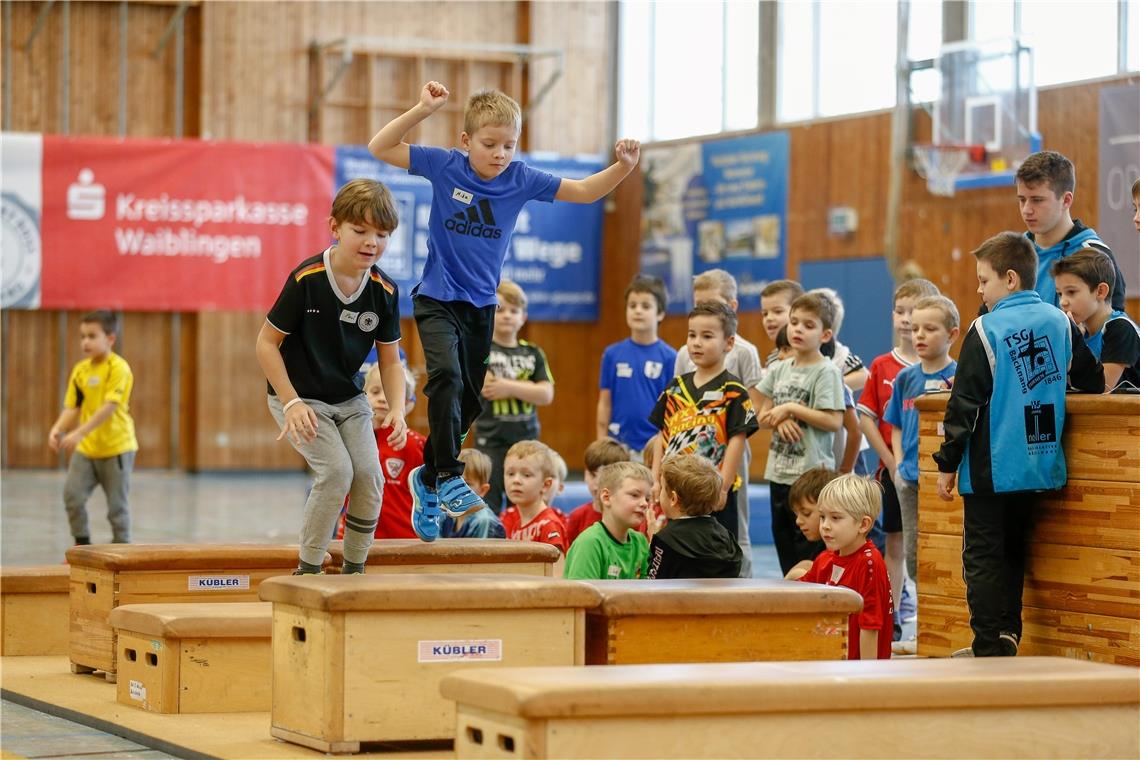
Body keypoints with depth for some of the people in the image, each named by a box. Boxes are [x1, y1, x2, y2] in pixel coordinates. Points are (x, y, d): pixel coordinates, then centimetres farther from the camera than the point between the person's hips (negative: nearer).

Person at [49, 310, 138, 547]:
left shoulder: (118, 368, -15)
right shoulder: (80, 370, 5)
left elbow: (109, 407, -23)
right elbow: (72, 408, 7)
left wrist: (79, 432, -30)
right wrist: (57, 429, -13)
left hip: (116, 447, -6)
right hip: (86, 448, 6)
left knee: (117, 504, 2)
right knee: (72, 493, -4)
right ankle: (82, 546, 12)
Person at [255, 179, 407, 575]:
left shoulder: (385, 291, -9)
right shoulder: (306, 279, -22)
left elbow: (390, 361, 2)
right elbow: (267, 343, -14)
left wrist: (397, 409, -15)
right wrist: (292, 403, -19)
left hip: (349, 400, 5)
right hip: (297, 397, -5)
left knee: (369, 475, -11)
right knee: (336, 471, -21)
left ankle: (355, 569, 7)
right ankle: (307, 571, -8)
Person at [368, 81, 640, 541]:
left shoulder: (521, 180, -4)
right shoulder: (445, 167, -9)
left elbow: (584, 192, 2)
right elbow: (380, 148, -10)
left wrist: (622, 167, -15)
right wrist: (422, 110, -21)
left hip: (481, 305, 4)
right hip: (437, 299, -4)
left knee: (468, 403, 10)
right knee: (447, 377, -27)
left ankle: (427, 479, 30)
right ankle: (448, 477, -23)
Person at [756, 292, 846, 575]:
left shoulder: (826, 372, -8)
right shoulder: (778, 370, 11)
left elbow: (833, 421, -16)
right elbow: (764, 416, 12)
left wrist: (790, 408, -15)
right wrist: (780, 420, -10)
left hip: (812, 474, -7)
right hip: (780, 472, 7)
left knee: (809, 551, -6)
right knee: (783, 539, 13)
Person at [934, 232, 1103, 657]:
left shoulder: (985, 330, -11)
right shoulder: (1060, 322, 3)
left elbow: (964, 403, -11)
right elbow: (1093, 382, 13)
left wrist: (948, 464, -5)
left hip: (989, 470, -5)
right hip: (1039, 465, 5)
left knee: (983, 557, 1)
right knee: (1014, 551, 18)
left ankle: (991, 648, -4)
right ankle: (1007, 635, 17)